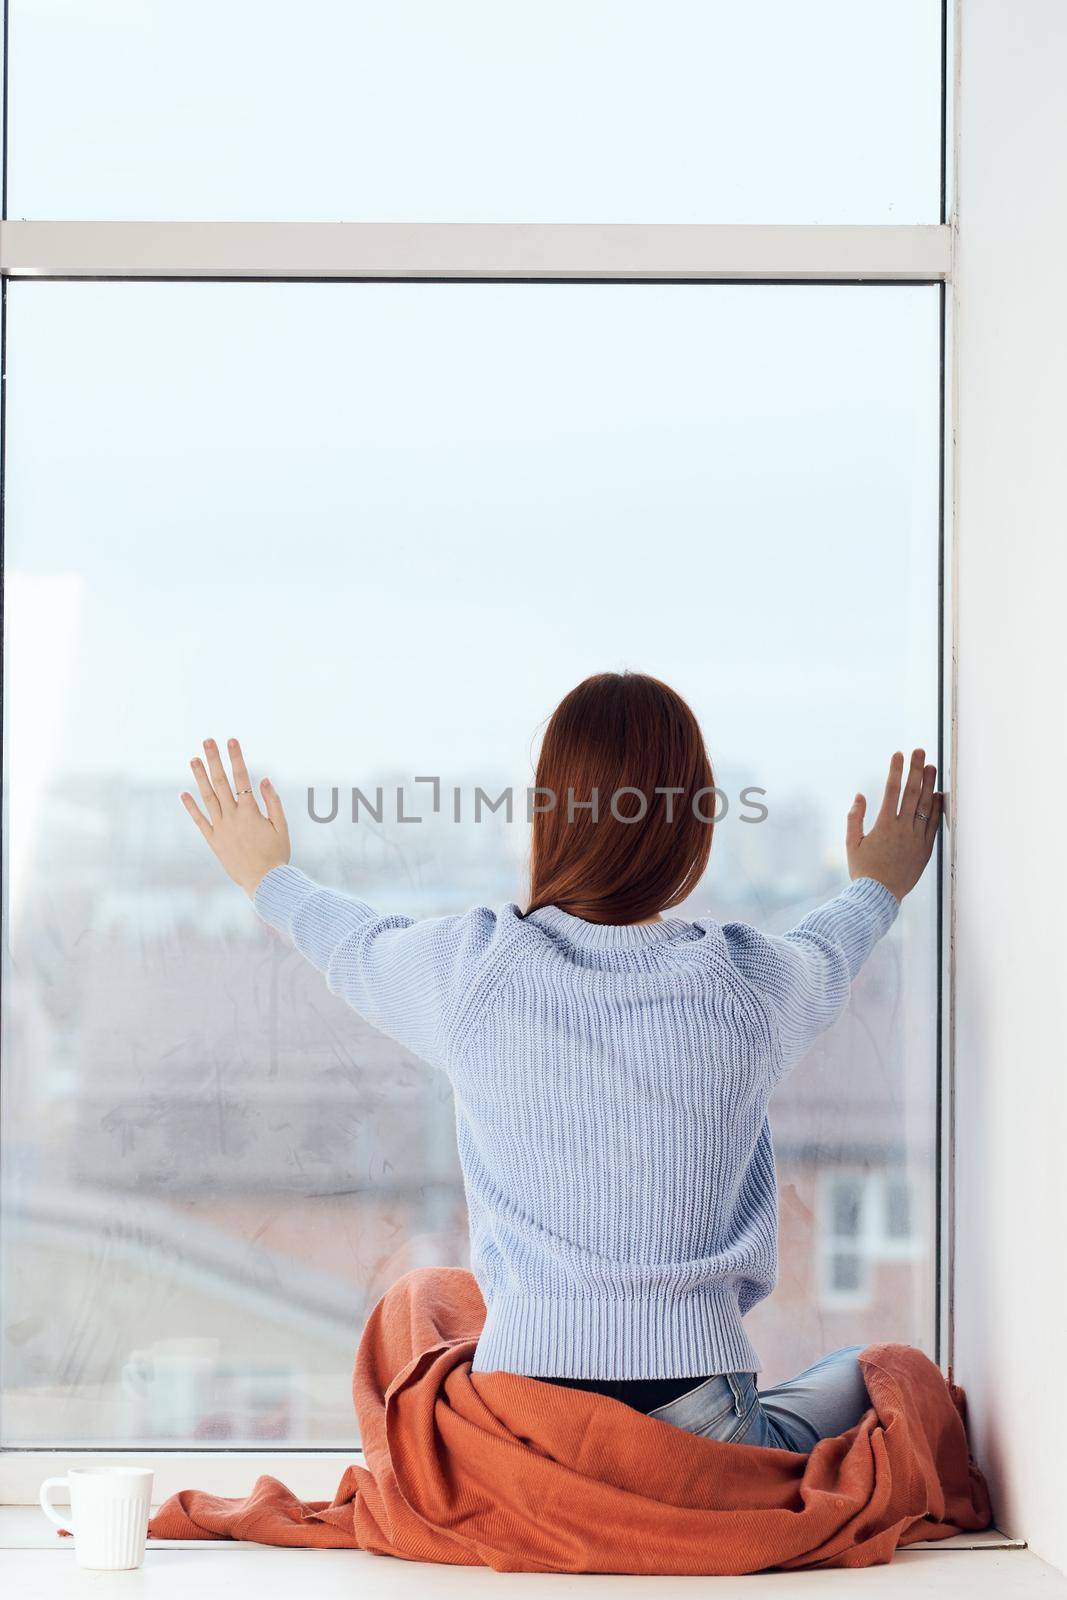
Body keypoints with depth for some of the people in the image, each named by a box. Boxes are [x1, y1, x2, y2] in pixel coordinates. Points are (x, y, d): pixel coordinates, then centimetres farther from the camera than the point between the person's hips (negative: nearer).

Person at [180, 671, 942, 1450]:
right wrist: (877, 890, 43)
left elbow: (356, 947, 17)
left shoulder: (470, 967, -7)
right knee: (864, 1372, 32)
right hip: (696, 1408, 1)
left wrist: (270, 879, 39)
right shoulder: (748, 981, -7)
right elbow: (826, 955, 20)